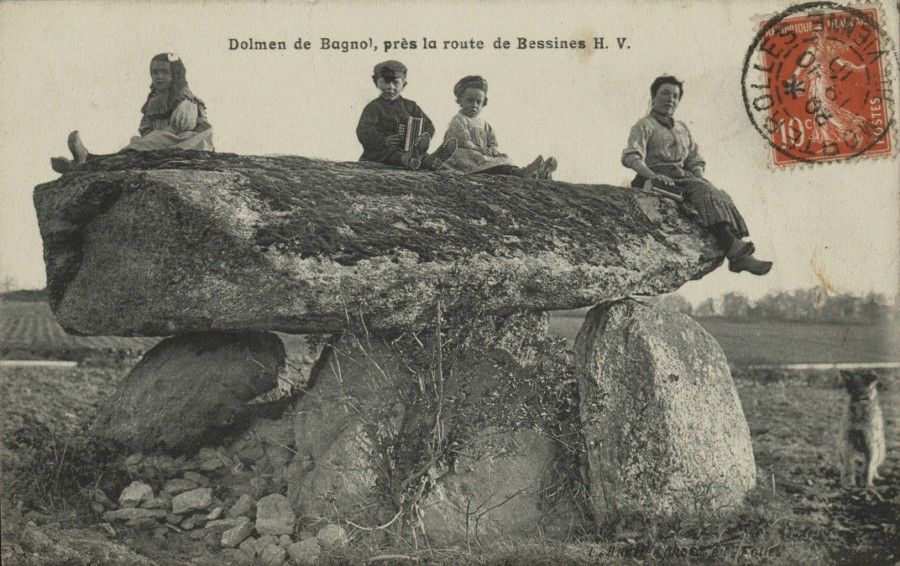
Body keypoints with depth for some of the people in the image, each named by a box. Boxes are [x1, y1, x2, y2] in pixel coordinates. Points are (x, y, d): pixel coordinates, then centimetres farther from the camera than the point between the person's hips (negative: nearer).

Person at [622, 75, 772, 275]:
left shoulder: (682, 129, 27)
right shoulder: (644, 126, 7)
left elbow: (696, 161, 24)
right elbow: (630, 157, -10)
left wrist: (700, 177, 1)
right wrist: (653, 175, -27)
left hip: (684, 177, 6)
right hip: (657, 181, -6)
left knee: (720, 196, -23)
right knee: (703, 192, -31)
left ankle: (739, 255, -38)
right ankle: (732, 246, -47)